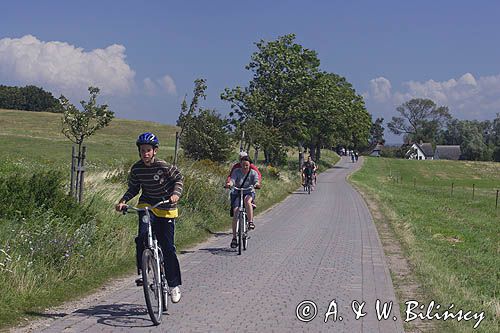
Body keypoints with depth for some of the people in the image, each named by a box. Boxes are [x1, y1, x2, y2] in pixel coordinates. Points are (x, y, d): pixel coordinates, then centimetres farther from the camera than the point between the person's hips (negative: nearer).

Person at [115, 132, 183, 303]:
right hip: (147, 205, 3)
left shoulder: (164, 166, -17)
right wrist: (123, 201, -11)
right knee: (142, 237, -24)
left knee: (167, 247, -3)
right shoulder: (136, 169, -6)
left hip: (166, 208, -3)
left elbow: (178, 178, -5)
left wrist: (176, 193, -23)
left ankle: (174, 285, 8)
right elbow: (133, 189, 5)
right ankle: (143, 273, -7)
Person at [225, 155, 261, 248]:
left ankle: (251, 222, -32)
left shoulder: (253, 173, -4)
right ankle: (234, 238, -12)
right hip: (237, 193, 0)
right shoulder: (236, 171, -5)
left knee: (247, 200, -37)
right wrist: (229, 183, -44)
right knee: (235, 212, -16)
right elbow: (232, 180, -21)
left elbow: (257, 182, -19)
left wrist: (257, 184, -43)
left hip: (249, 193, 0)